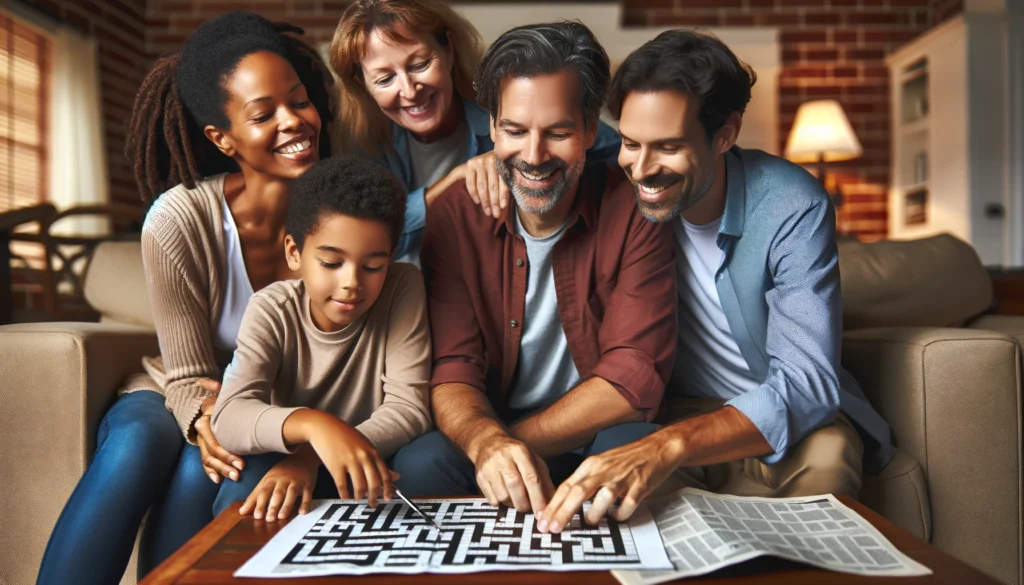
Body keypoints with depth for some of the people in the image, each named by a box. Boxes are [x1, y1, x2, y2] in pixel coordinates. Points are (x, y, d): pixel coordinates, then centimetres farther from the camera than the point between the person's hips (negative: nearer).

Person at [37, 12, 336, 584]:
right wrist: (206, 420, -34)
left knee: (203, 470, -31)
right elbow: (190, 373, -12)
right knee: (136, 444, -32)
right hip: (185, 398, 0)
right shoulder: (178, 220, -18)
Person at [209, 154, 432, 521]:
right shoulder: (271, 311, -15)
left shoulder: (403, 288, -16)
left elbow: (409, 408, -20)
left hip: (369, 465, 1)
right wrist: (312, 424, -50)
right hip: (289, 460, -1)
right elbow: (228, 418, -29)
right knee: (244, 489, -32)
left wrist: (311, 456, -33)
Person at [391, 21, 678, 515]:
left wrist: (517, 440, -22)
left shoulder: (632, 211, -11)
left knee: (637, 450, -34)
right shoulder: (454, 216, -6)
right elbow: (452, 369, -12)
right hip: (493, 425, 2)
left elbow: (634, 378, -17)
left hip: (598, 437, -1)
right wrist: (486, 441, -35)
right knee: (418, 466, -28)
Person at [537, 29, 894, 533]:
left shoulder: (792, 208, -21)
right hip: (674, 411, 1)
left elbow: (806, 384, -31)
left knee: (824, 456, -36)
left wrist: (669, 446, -49)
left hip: (786, 417, 0)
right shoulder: (622, 194, -10)